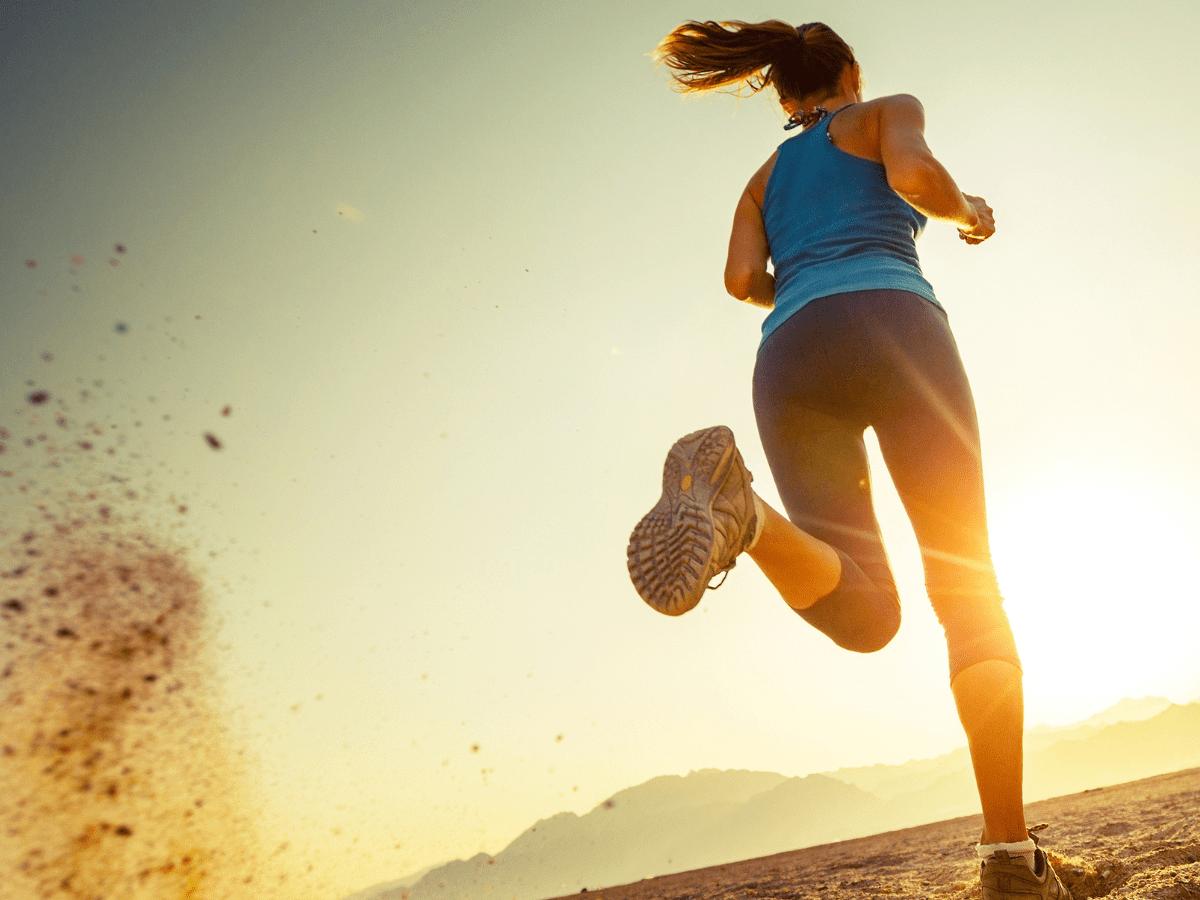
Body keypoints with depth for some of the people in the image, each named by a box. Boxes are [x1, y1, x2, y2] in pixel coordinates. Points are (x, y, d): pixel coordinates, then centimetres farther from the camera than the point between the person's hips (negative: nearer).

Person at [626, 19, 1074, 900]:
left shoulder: (764, 178, 36)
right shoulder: (889, 111, 25)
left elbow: (743, 277, 18)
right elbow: (915, 174, 2)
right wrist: (968, 210, 23)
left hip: (790, 362, 3)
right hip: (893, 326, -3)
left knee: (864, 614, -8)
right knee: (970, 592, -1)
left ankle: (734, 504, -37)